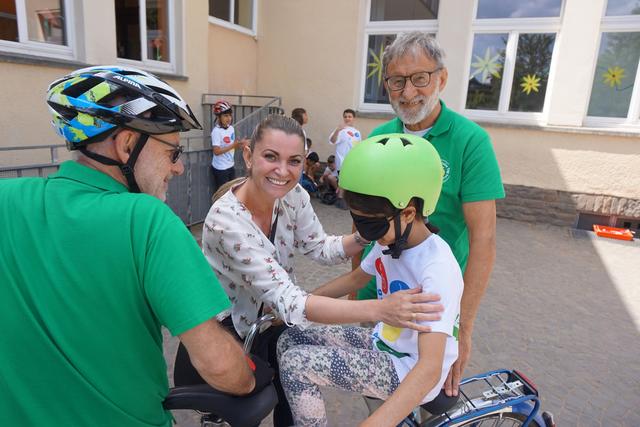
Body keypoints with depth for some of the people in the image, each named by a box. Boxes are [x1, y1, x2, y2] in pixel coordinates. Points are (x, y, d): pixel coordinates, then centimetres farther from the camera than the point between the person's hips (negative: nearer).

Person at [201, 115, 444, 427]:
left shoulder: (294, 195, -17)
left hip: (271, 315, 5)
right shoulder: (227, 220, -35)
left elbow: (321, 248, -5)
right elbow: (288, 301, -40)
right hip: (230, 328, -4)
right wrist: (378, 309, -50)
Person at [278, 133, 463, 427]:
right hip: (384, 343, 8)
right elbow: (356, 278, 13)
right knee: (289, 341, 2)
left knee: (295, 364, -19)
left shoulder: (437, 269, -30)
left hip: (409, 371, -8)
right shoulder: (390, 241, -5)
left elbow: (430, 369, -37)